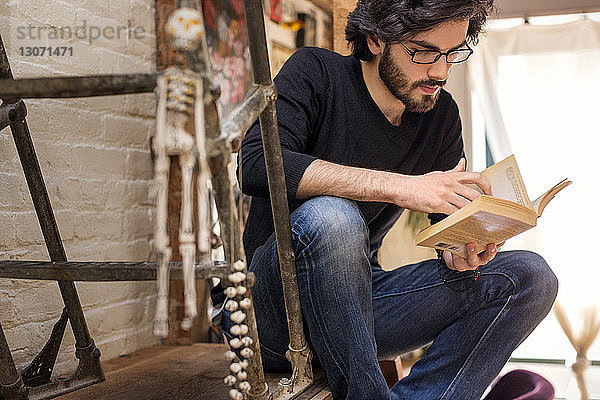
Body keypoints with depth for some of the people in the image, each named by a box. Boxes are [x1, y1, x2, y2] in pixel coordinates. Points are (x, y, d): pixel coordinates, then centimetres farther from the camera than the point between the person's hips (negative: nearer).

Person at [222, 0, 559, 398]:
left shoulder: (441, 115, 6)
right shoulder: (316, 72, -8)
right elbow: (257, 165, -26)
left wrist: (460, 253, -18)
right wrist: (399, 186, -31)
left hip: (360, 297, 5)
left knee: (530, 276, -10)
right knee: (330, 217, -37)